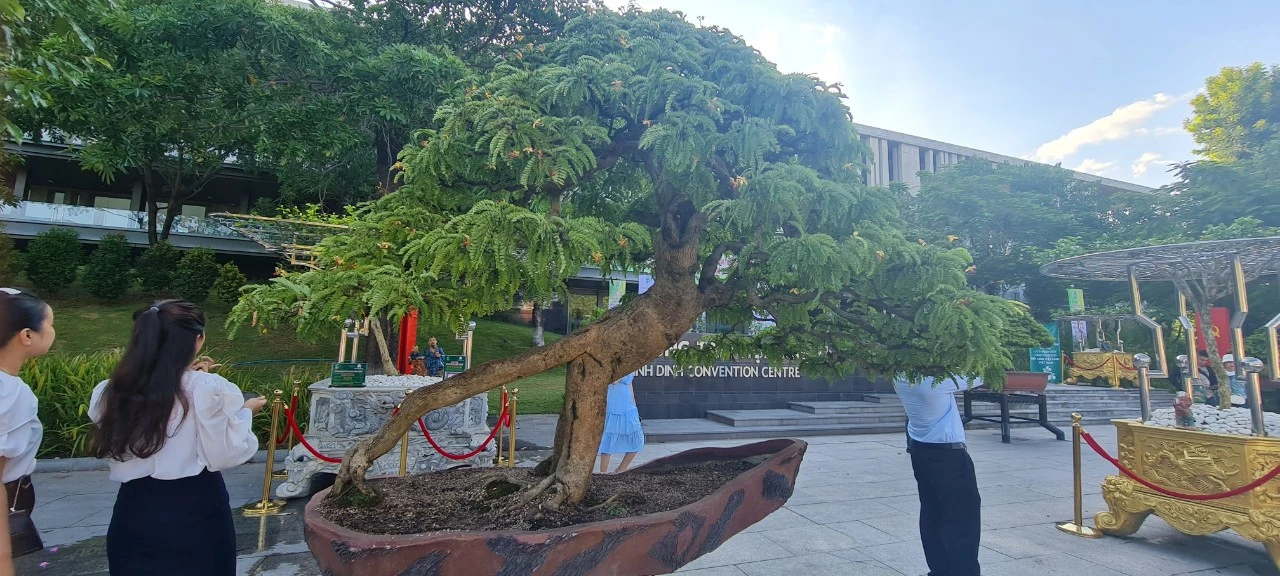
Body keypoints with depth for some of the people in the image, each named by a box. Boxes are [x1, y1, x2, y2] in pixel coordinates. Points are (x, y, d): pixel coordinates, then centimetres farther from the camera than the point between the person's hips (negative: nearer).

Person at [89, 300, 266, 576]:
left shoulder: (110, 393, -2)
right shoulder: (208, 390, -18)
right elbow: (223, 456, -14)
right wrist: (245, 412, 2)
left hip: (134, 511, 4)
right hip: (194, 512, -4)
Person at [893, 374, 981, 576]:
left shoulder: (901, 377, -4)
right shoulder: (935, 377, -25)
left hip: (919, 451, 8)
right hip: (948, 455, -8)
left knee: (932, 516, 15)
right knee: (964, 519, 3)